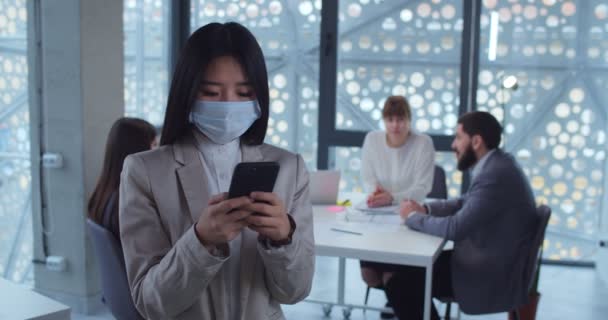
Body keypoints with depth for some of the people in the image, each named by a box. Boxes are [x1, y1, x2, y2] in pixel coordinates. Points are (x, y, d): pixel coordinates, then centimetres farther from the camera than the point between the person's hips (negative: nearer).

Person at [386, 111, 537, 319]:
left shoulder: (495, 175, -24)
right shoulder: (496, 164, 7)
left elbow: (455, 229, -26)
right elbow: (466, 203, 20)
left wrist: (413, 217, -9)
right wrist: (425, 209, 4)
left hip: (494, 276, -10)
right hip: (491, 261, 10)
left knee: (398, 283, -12)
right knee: (413, 263, 13)